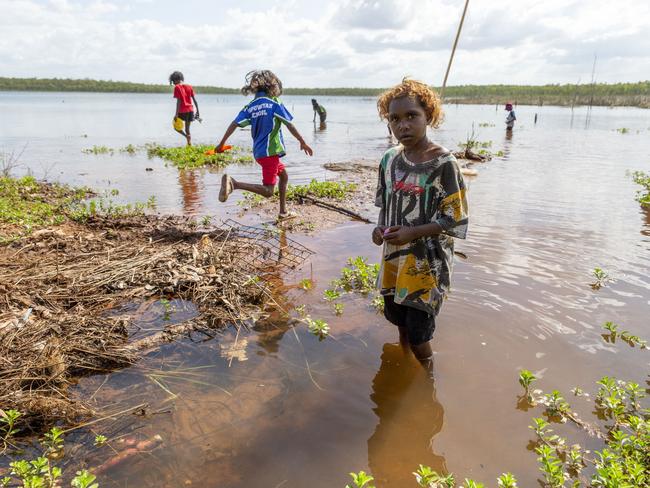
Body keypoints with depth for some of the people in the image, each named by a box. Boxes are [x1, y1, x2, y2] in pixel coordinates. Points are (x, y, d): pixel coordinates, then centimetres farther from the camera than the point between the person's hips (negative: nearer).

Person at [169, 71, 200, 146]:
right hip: (190, 110, 5)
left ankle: (187, 136, -14)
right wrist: (197, 111, 11)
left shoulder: (177, 87, -7)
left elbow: (178, 101, -14)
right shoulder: (189, 86, 10)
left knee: (176, 127, 13)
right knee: (187, 129, 16)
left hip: (182, 111, -5)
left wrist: (176, 114, -15)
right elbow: (194, 100, 7)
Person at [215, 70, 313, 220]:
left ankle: (283, 212, 29)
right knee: (268, 191, -10)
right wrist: (303, 142, 2)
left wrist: (221, 144, 5)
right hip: (270, 151, -8)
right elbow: (289, 125, -7)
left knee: (283, 175, 26)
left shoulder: (250, 106, 8)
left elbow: (234, 124, 0)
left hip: (258, 151, 8)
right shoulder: (274, 103, -6)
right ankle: (233, 183, -28)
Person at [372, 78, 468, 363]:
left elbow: (455, 220, -14)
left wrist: (412, 233, -22)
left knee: (417, 334, 2)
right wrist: (381, 228, -7)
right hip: (394, 258, 6)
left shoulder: (443, 164, -17)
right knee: (399, 321, 22)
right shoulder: (390, 160, 1)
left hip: (428, 263, -6)